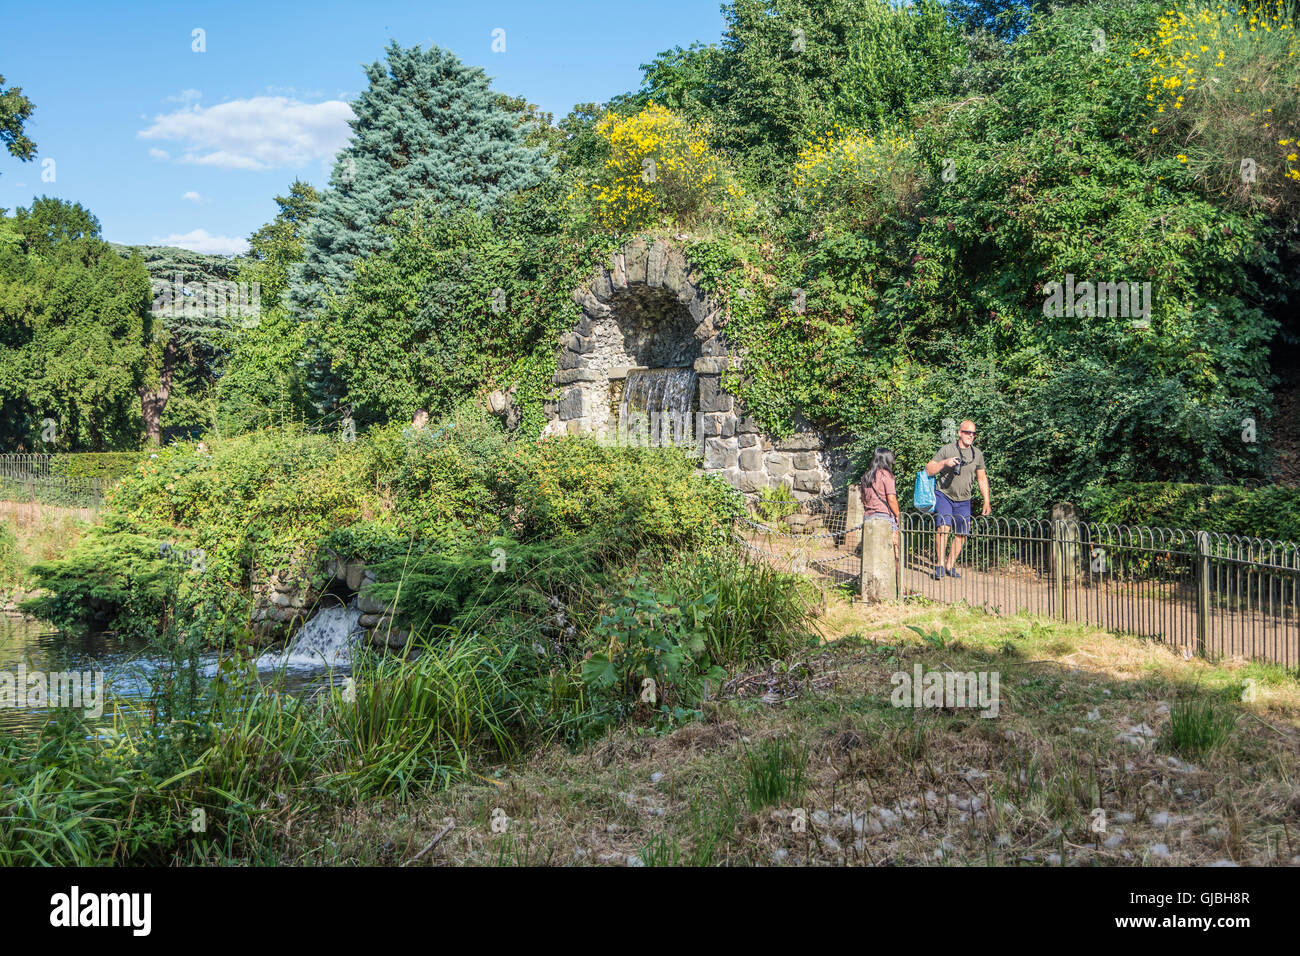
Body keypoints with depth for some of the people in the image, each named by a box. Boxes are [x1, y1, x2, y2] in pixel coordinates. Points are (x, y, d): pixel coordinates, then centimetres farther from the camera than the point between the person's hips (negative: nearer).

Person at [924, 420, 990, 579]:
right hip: (944, 495, -4)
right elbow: (928, 470, -6)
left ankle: (950, 565, 16)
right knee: (943, 526, -21)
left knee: (961, 534, 3)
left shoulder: (977, 454, 7)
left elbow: (982, 479, 15)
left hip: (963, 500, 4)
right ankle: (939, 565, -17)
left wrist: (987, 501, 10)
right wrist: (944, 463, -22)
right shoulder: (947, 449, -5)